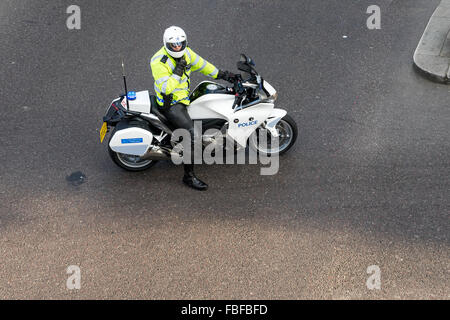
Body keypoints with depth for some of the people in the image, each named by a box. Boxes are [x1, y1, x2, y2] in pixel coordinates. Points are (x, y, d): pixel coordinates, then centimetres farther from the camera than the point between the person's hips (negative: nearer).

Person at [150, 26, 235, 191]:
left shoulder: (186, 52, 0)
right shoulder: (159, 62, -22)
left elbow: (201, 64, 15)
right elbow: (165, 88, -28)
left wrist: (221, 74, 15)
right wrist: (178, 71, -31)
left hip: (184, 95, 9)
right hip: (171, 104, -9)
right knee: (193, 135, -23)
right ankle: (189, 176, -13)